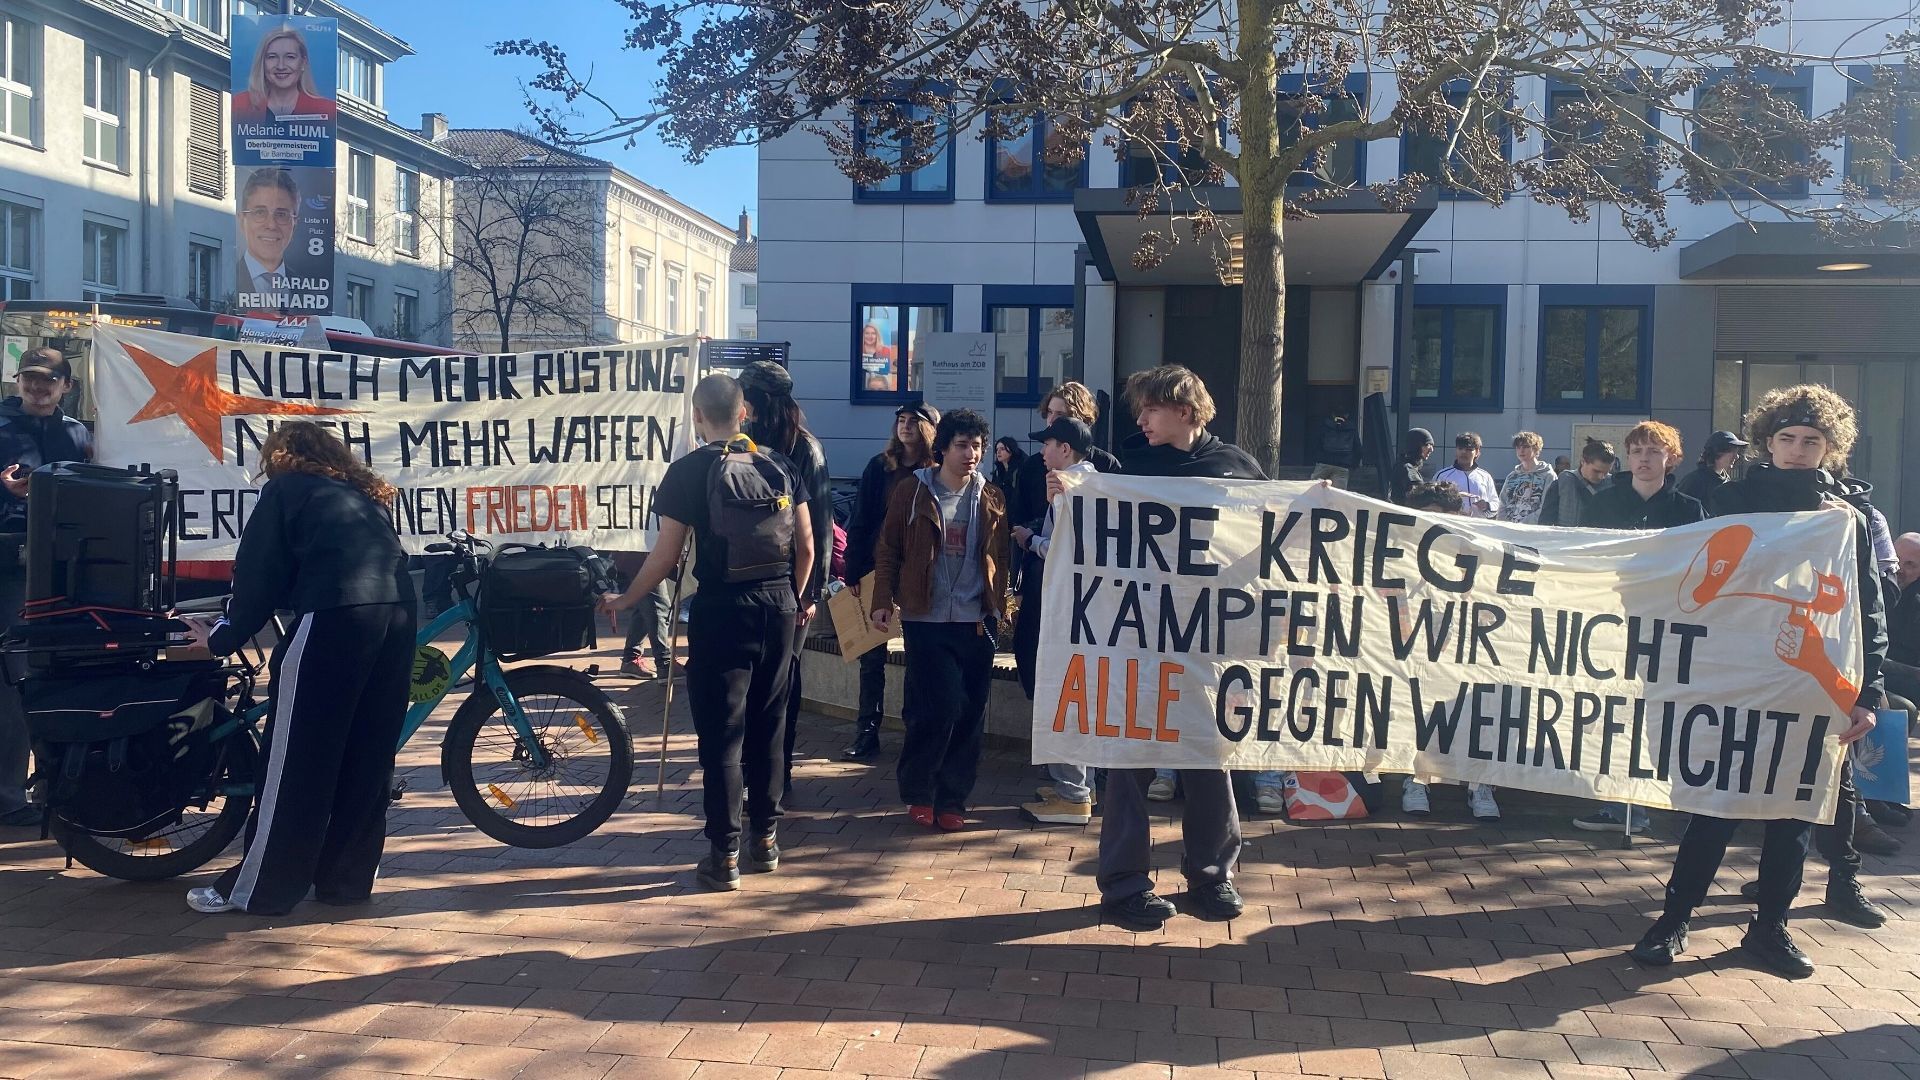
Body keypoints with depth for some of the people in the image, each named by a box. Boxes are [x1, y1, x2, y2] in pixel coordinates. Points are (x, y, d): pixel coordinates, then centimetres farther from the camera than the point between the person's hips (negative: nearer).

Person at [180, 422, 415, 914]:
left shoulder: (286, 490, 13)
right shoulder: (365, 494, 29)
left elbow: (258, 574, 9)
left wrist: (222, 638, 21)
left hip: (334, 618, -6)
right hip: (398, 614, 6)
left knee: (295, 763, 2)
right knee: (367, 756, 14)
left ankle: (257, 890, 10)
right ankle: (347, 879, 22)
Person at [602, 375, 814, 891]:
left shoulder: (688, 471, -7)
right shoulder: (779, 465, 4)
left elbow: (665, 555, -8)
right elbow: (806, 546, 7)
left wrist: (623, 600, 6)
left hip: (721, 611, -4)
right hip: (779, 606, 4)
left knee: (722, 734, 2)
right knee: (768, 728, 15)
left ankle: (725, 856, 6)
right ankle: (766, 840, 24)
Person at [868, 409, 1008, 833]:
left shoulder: (991, 499, 8)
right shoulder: (912, 493, -1)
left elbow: (1000, 559, 12)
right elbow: (888, 552, 2)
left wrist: (997, 607, 5)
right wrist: (882, 601, -4)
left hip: (976, 622, 3)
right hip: (926, 621, -3)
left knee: (969, 715, 4)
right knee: (940, 707, -7)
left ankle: (952, 799, 17)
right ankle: (918, 792, 14)